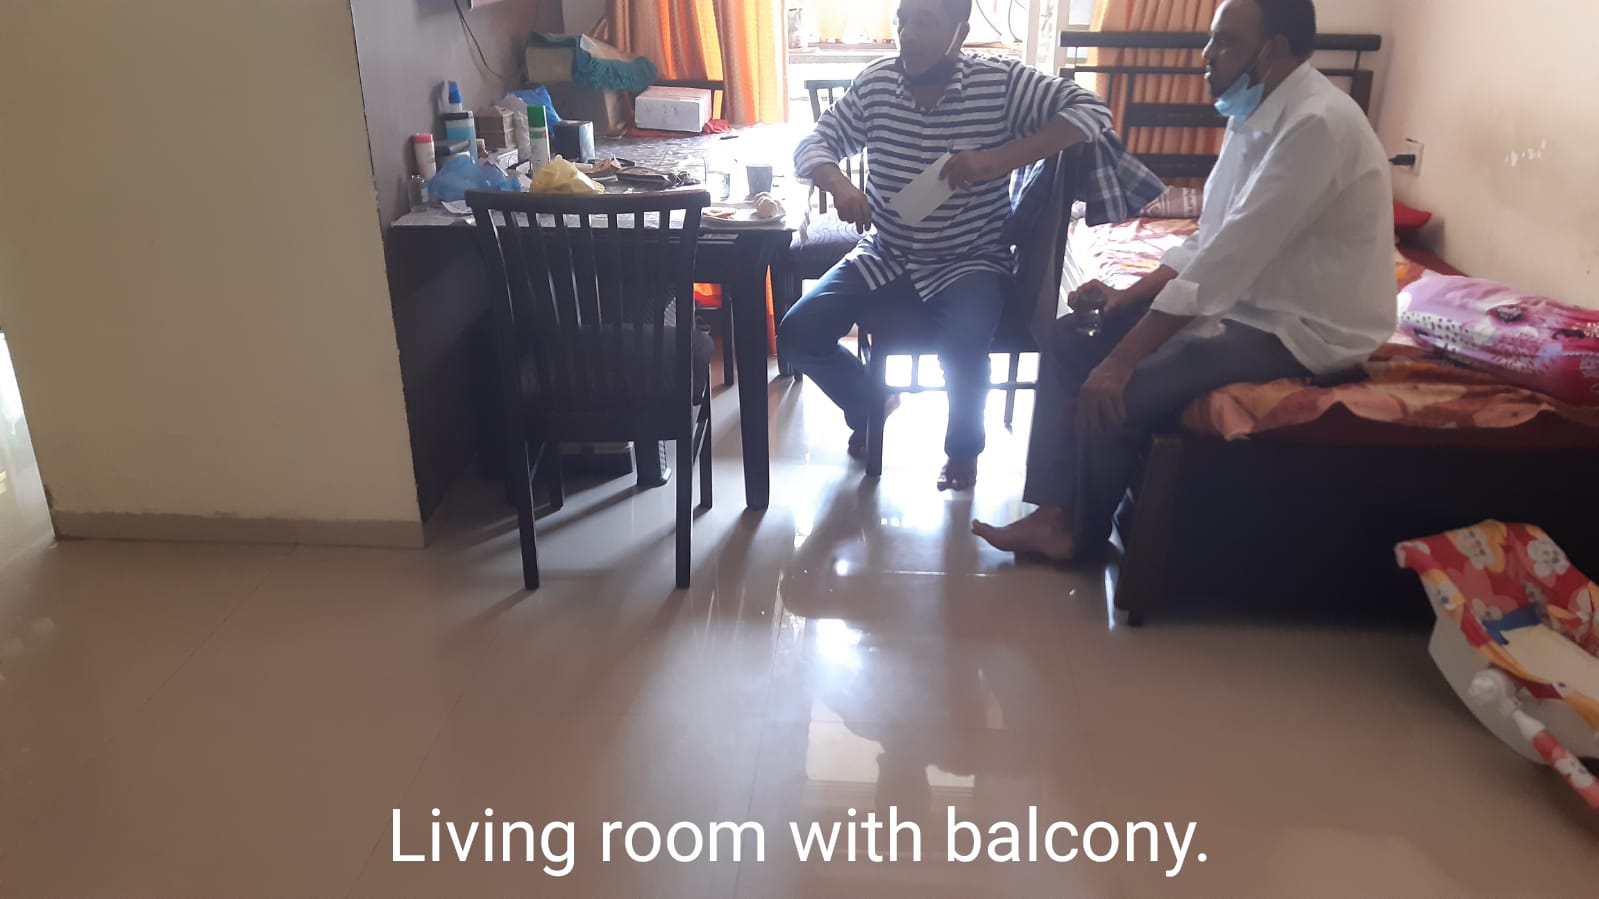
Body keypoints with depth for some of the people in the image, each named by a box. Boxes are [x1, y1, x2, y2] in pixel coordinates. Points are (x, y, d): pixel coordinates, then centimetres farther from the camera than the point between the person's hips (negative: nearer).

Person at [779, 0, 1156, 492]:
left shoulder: (1000, 82, -13)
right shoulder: (876, 81, -4)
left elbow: (1091, 111, -20)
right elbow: (812, 145, 0)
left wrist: (996, 161, -30)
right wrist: (839, 184, -24)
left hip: (970, 260, -3)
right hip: (885, 255, 4)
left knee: (963, 350, -31)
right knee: (797, 334, -12)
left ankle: (964, 448, 4)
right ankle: (869, 404, 20)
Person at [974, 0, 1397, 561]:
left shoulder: (1317, 123, -23)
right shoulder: (1254, 114, 7)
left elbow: (1227, 259, -28)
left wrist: (1122, 359, -27)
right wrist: (1125, 297, 0)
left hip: (1304, 327, -10)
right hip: (1251, 299, 10)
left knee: (1113, 396, -22)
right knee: (1073, 338, 1)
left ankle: (1085, 536, 5)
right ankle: (1055, 515, 2)